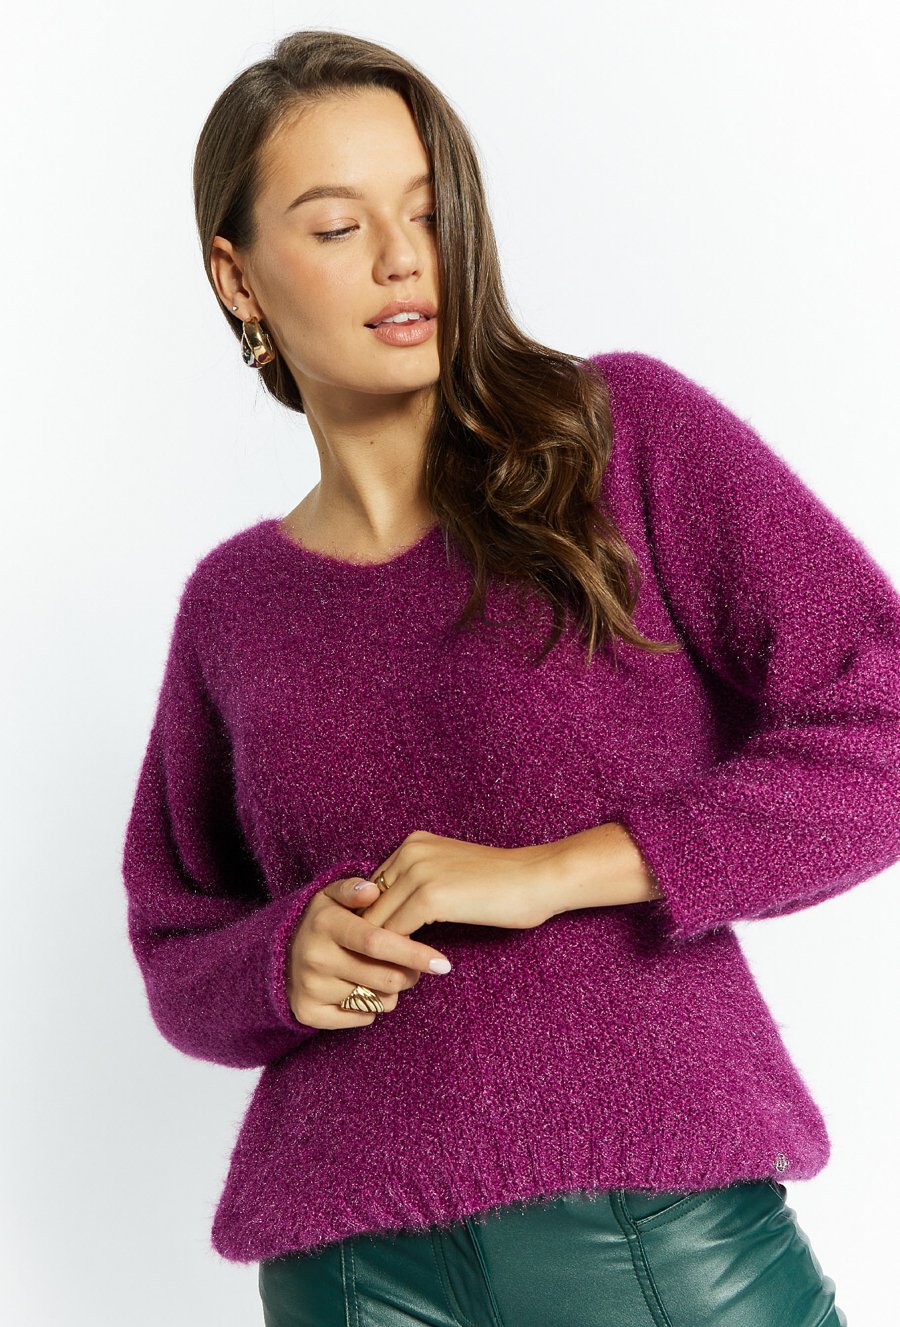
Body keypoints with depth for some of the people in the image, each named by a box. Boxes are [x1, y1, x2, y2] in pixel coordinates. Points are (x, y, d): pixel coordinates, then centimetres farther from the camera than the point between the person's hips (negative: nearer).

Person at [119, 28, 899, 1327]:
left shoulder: (633, 439, -1)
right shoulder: (235, 602, 8)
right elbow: (177, 956, 16)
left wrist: (552, 872, -14)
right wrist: (288, 959, -7)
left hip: (665, 1217, -2)